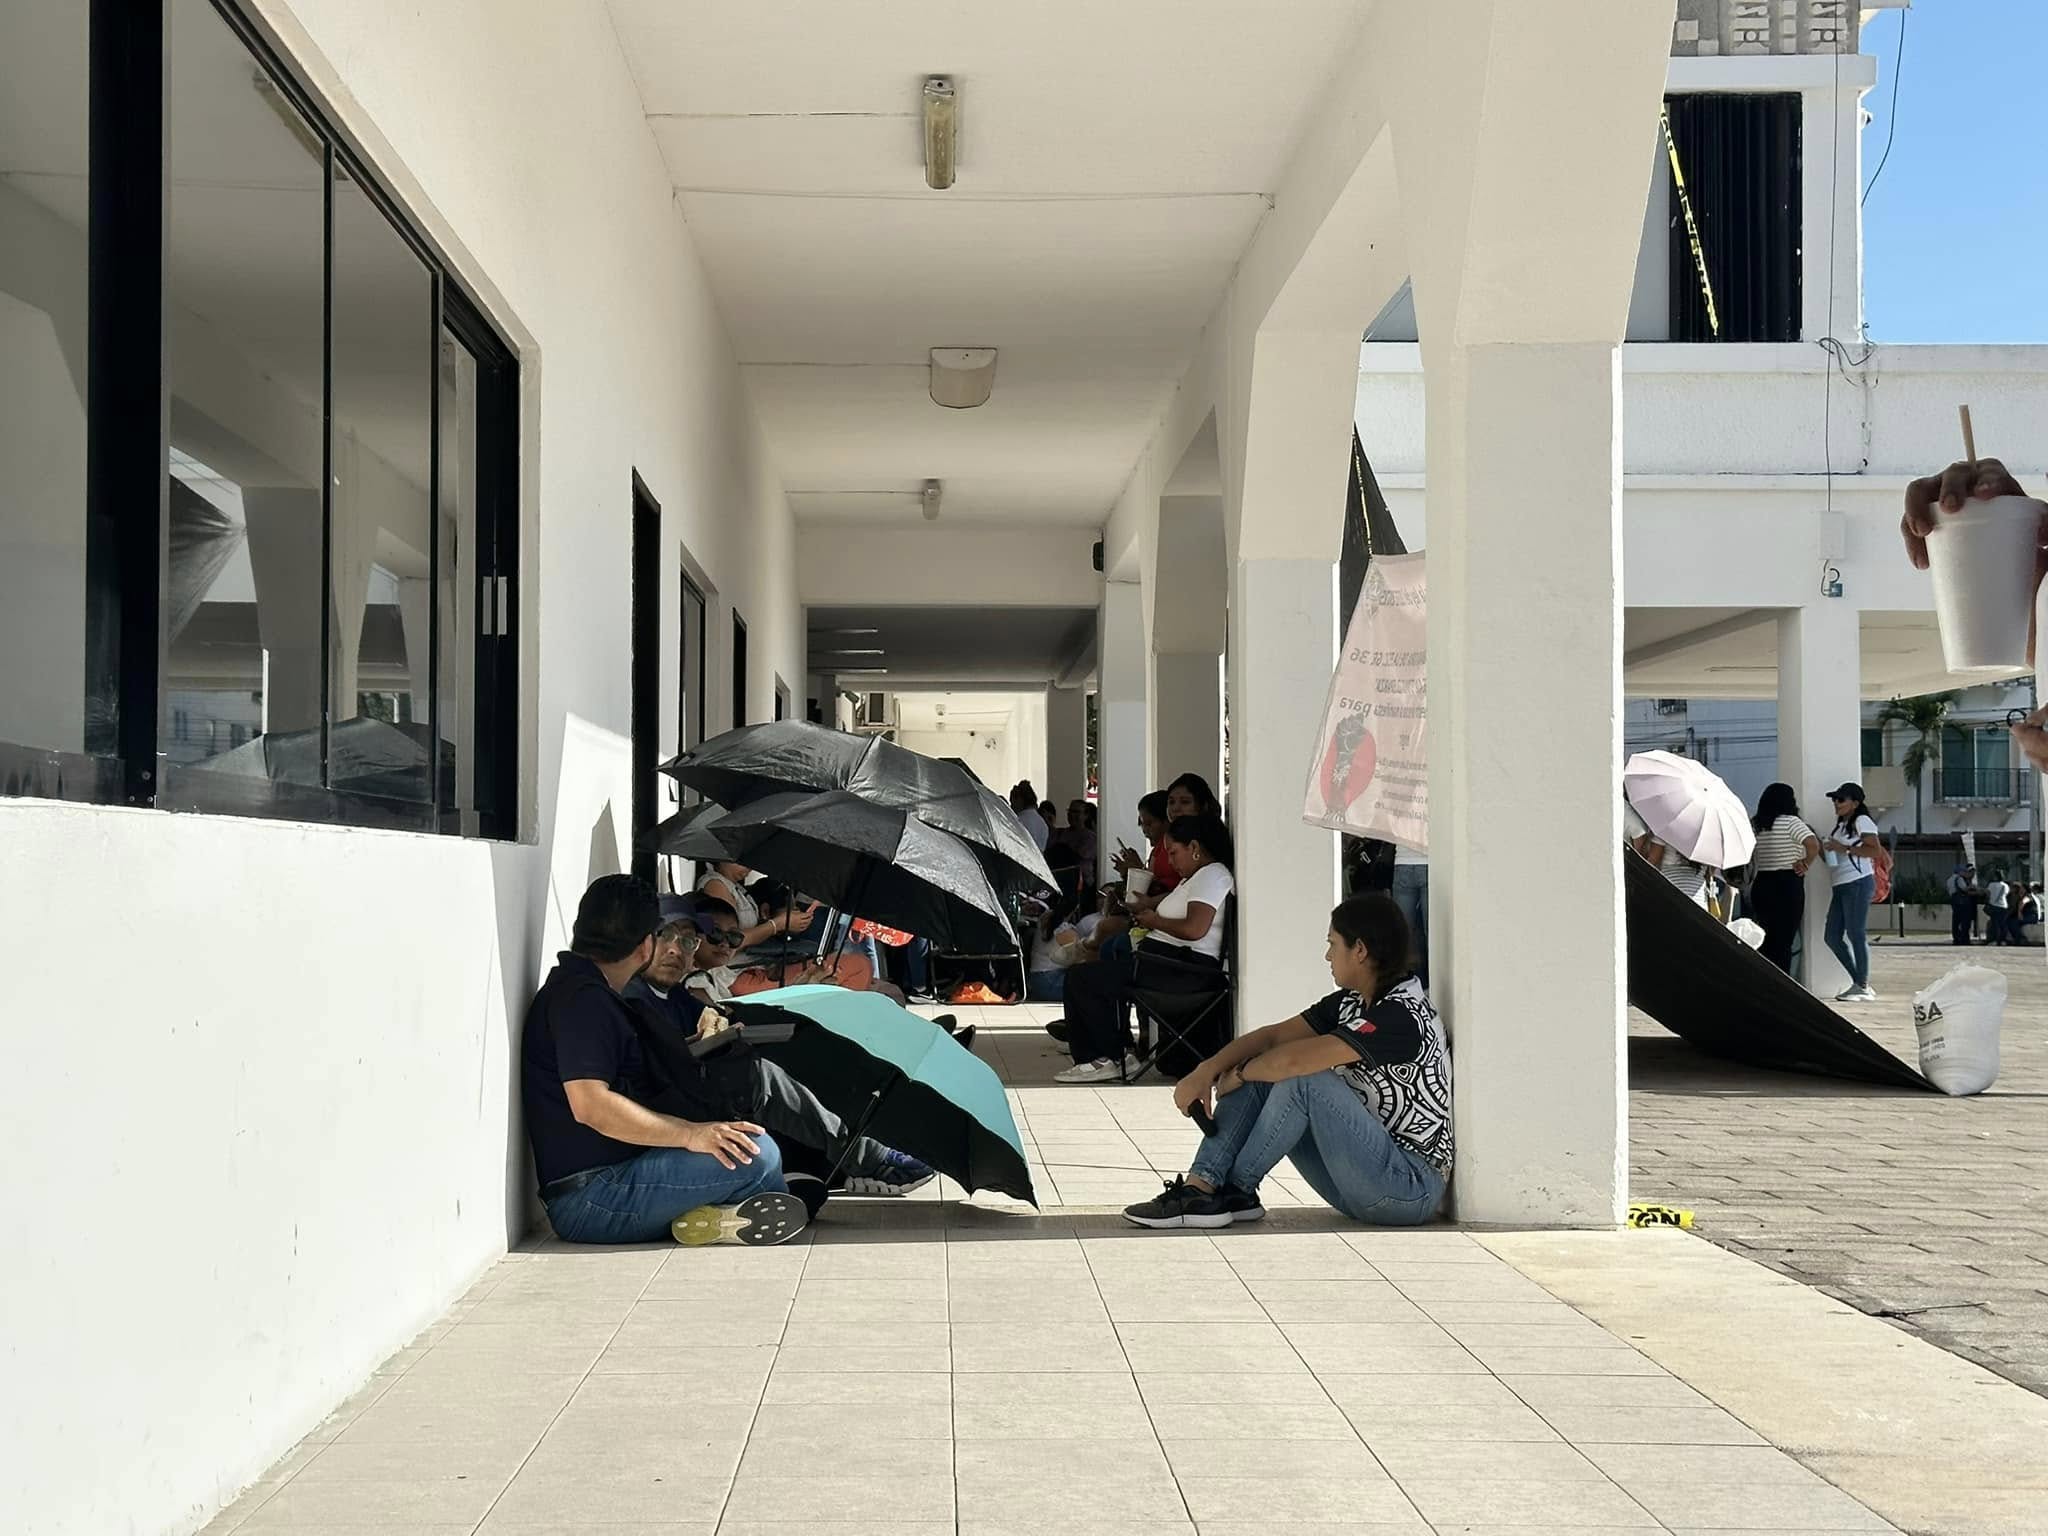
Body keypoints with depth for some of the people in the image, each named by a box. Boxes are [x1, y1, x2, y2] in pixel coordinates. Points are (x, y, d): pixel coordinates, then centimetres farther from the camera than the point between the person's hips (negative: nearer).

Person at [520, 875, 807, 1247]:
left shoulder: (586, 990, 20)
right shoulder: (581, 998, -14)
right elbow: (589, 1104, -25)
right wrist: (689, 1133, -25)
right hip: (591, 1199, -11)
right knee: (757, 1153, -22)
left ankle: (702, 1213, -2)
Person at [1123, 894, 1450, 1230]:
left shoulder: (1402, 1014, -22)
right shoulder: (1351, 1002, 7)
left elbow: (1293, 1059, -28)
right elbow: (1275, 1036, 5)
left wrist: (1238, 1074, -10)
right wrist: (1207, 1071, -8)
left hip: (1413, 1187, -9)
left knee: (1303, 1079, -26)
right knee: (1260, 1071, 2)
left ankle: (1235, 1190, -10)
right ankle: (1200, 1187, -10)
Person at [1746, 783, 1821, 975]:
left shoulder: (1754, 824, 9)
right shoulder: (1790, 822, -9)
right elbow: (1814, 845, -23)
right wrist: (1805, 864, -9)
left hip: (1760, 886, 6)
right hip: (1788, 887, -6)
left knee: (1767, 941, 15)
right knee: (1783, 944, -2)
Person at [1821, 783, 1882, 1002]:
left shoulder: (1862, 821, -4)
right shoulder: (1841, 825, 23)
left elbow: (1875, 850, -14)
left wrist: (1844, 848, -15)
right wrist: (1824, 848, 8)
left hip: (1858, 883, -9)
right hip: (1841, 885, 9)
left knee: (1856, 934, -9)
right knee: (1832, 937, 5)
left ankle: (1863, 987, -4)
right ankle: (1857, 982, 11)